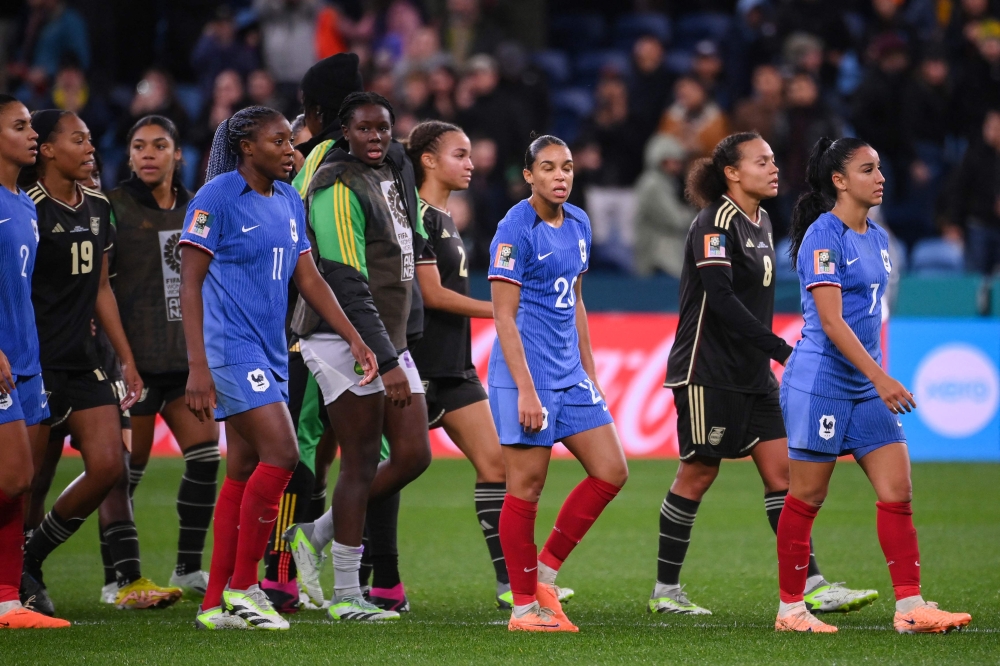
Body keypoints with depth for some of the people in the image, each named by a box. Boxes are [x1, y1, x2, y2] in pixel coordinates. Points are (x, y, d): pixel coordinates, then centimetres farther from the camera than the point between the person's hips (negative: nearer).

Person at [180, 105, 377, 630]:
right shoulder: (217, 198, -10)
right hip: (231, 349, -8)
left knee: (243, 474, 7)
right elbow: (190, 283, -12)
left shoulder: (289, 202, 12)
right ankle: (242, 586, -8)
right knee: (281, 454, -17)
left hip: (270, 352, 8)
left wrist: (354, 339, 7)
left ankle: (216, 605, 10)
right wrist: (198, 367, -19)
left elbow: (308, 278, 16)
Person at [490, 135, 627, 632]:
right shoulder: (516, 229, -12)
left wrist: (589, 372, 19)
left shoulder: (578, 224, 11)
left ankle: (545, 572, 13)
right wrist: (525, 389, -19)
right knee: (526, 486, -4)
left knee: (611, 471, 3)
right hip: (525, 371, -8)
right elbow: (504, 316, -14)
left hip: (569, 374, 8)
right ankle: (525, 606, 3)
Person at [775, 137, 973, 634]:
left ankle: (910, 607, -2)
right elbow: (830, 320, -20)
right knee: (807, 496, -1)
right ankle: (790, 608, 8)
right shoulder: (824, 237, -13)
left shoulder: (877, 238, 13)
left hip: (866, 385, 8)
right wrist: (881, 378, -25)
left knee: (897, 490, -1)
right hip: (820, 381, -8)